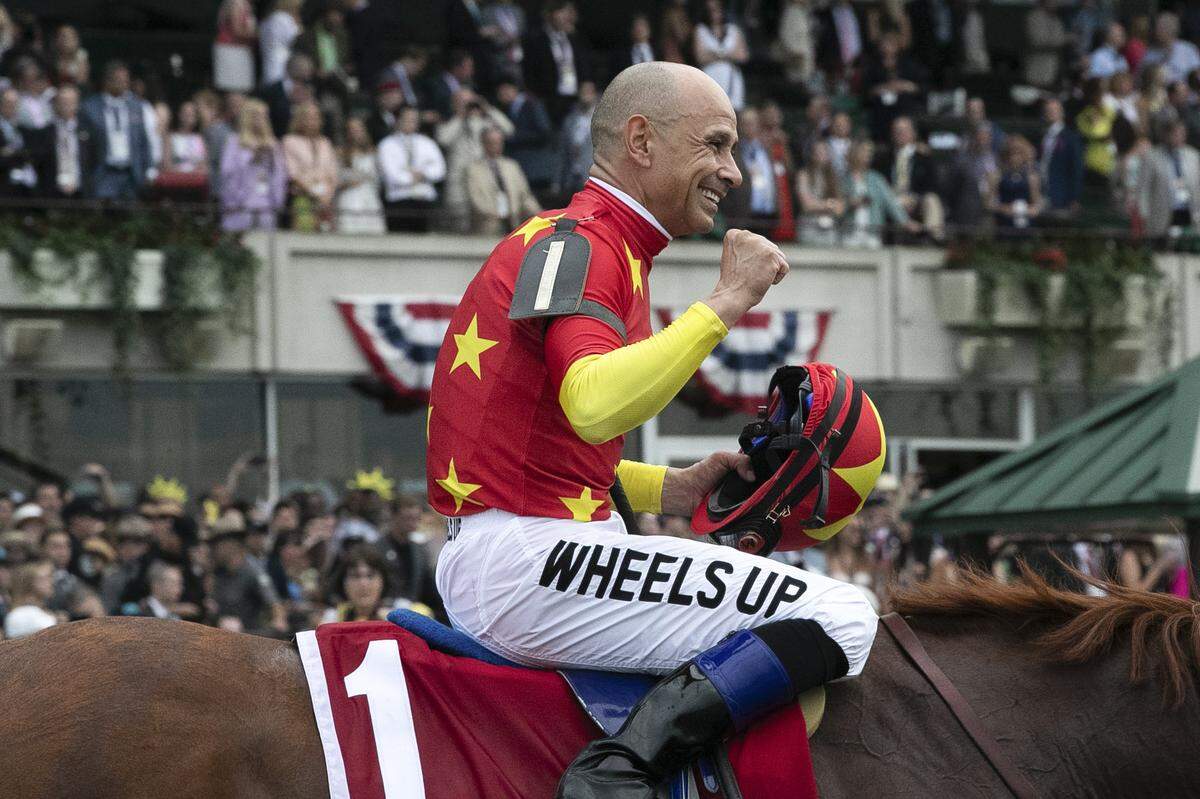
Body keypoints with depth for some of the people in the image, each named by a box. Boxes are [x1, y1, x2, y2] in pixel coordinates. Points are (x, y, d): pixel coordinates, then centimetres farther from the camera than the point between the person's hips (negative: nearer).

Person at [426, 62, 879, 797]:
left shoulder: (603, 249, 22)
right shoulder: (574, 243, -9)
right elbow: (594, 403, -28)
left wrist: (679, 488, 13)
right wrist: (726, 303, -22)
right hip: (528, 561, -11)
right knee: (840, 619, -17)